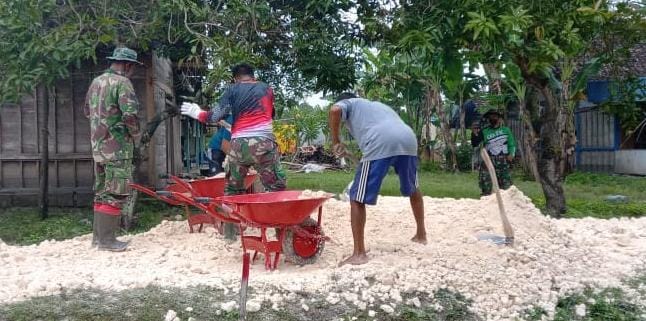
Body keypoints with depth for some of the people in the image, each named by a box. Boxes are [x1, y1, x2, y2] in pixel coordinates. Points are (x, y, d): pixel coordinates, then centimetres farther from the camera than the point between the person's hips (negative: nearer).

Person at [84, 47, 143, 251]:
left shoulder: (96, 82, 14)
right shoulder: (122, 82, -12)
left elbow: (87, 111, 24)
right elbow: (130, 114, -23)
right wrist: (136, 133, -7)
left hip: (98, 145, 9)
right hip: (117, 147, -9)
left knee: (101, 192, 15)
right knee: (115, 194, -4)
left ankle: (98, 235, 22)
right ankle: (107, 240, -1)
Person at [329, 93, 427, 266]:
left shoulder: (348, 103, 25)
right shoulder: (380, 105, 43)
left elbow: (334, 110, 1)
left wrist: (336, 141, 12)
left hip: (380, 144, -6)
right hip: (408, 140, 6)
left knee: (358, 199, 3)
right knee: (413, 189, 31)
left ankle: (359, 253, 0)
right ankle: (421, 234, 44)